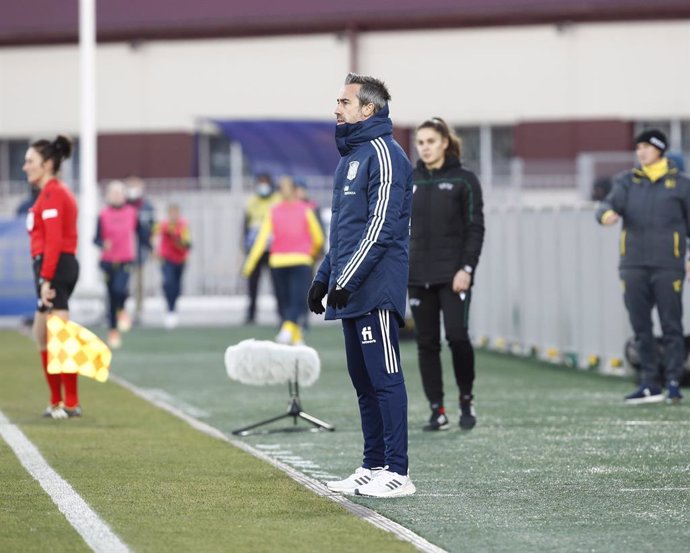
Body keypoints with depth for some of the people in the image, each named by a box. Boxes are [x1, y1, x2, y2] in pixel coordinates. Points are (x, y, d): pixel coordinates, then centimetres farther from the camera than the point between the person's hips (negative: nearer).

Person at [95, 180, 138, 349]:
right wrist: (103, 244, -24)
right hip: (108, 260, 0)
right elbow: (96, 238, -3)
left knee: (120, 289, -25)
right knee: (112, 296, 7)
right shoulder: (103, 215, -3)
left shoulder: (131, 212, 3)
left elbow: (139, 232, 15)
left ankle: (122, 310, 9)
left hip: (126, 260, 0)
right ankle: (113, 331, 21)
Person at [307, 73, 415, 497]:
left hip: (376, 292, -10)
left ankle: (397, 472, -7)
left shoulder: (383, 155, -11)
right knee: (363, 380, 12)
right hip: (351, 293, 10)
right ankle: (374, 466, 18)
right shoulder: (350, 156, 19)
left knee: (385, 379, -8)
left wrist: (347, 278, -21)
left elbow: (380, 226, -18)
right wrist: (324, 277, 20)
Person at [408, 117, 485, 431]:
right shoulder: (410, 181, 10)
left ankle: (466, 400, 6)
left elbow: (475, 228, -3)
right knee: (427, 343, 2)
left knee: (457, 336, -13)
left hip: (452, 275, -4)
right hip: (418, 276, 4)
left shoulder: (463, 180, -1)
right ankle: (437, 411, 7)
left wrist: (467, 268, -12)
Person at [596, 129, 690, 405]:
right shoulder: (627, 181, 12)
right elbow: (610, 203, -5)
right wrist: (607, 214, -30)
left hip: (667, 265, -3)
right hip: (634, 265, 3)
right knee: (641, 328, 4)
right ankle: (650, 384, 10)